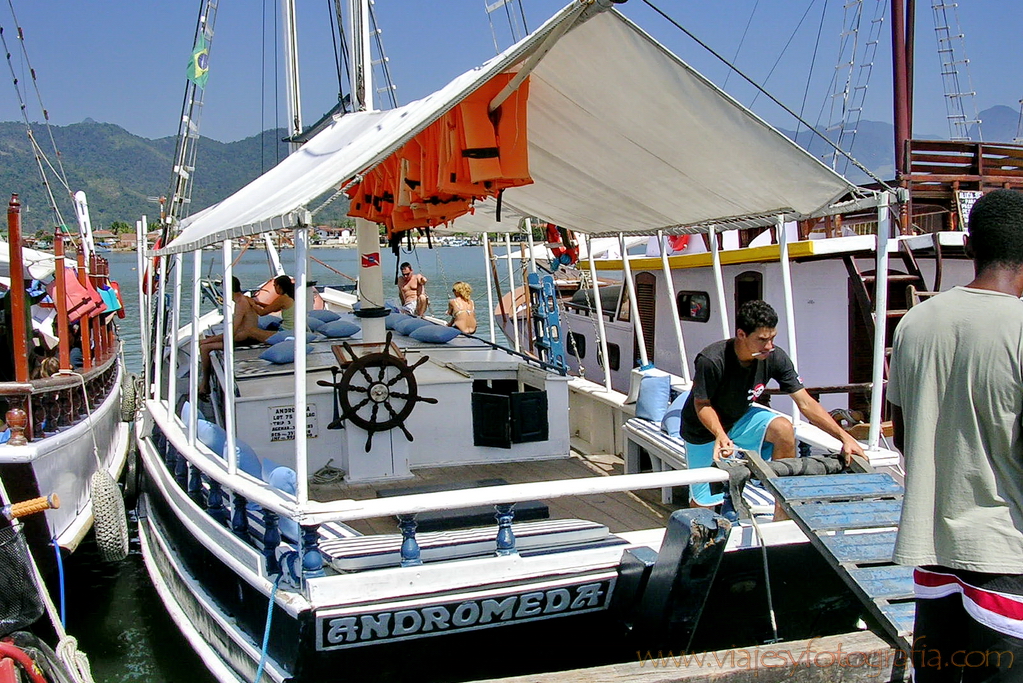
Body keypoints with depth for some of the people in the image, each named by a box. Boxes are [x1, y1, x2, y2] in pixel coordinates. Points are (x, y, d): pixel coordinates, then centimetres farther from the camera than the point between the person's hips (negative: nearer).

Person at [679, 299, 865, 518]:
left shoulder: (775, 358, -19)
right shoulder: (711, 361, -32)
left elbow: (806, 403, -16)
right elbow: (702, 405, -20)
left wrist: (844, 436, -23)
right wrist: (720, 435, -39)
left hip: (740, 419, 4)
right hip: (704, 429, -4)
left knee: (783, 428, -26)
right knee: (704, 502, -6)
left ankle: (782, 518, -14)